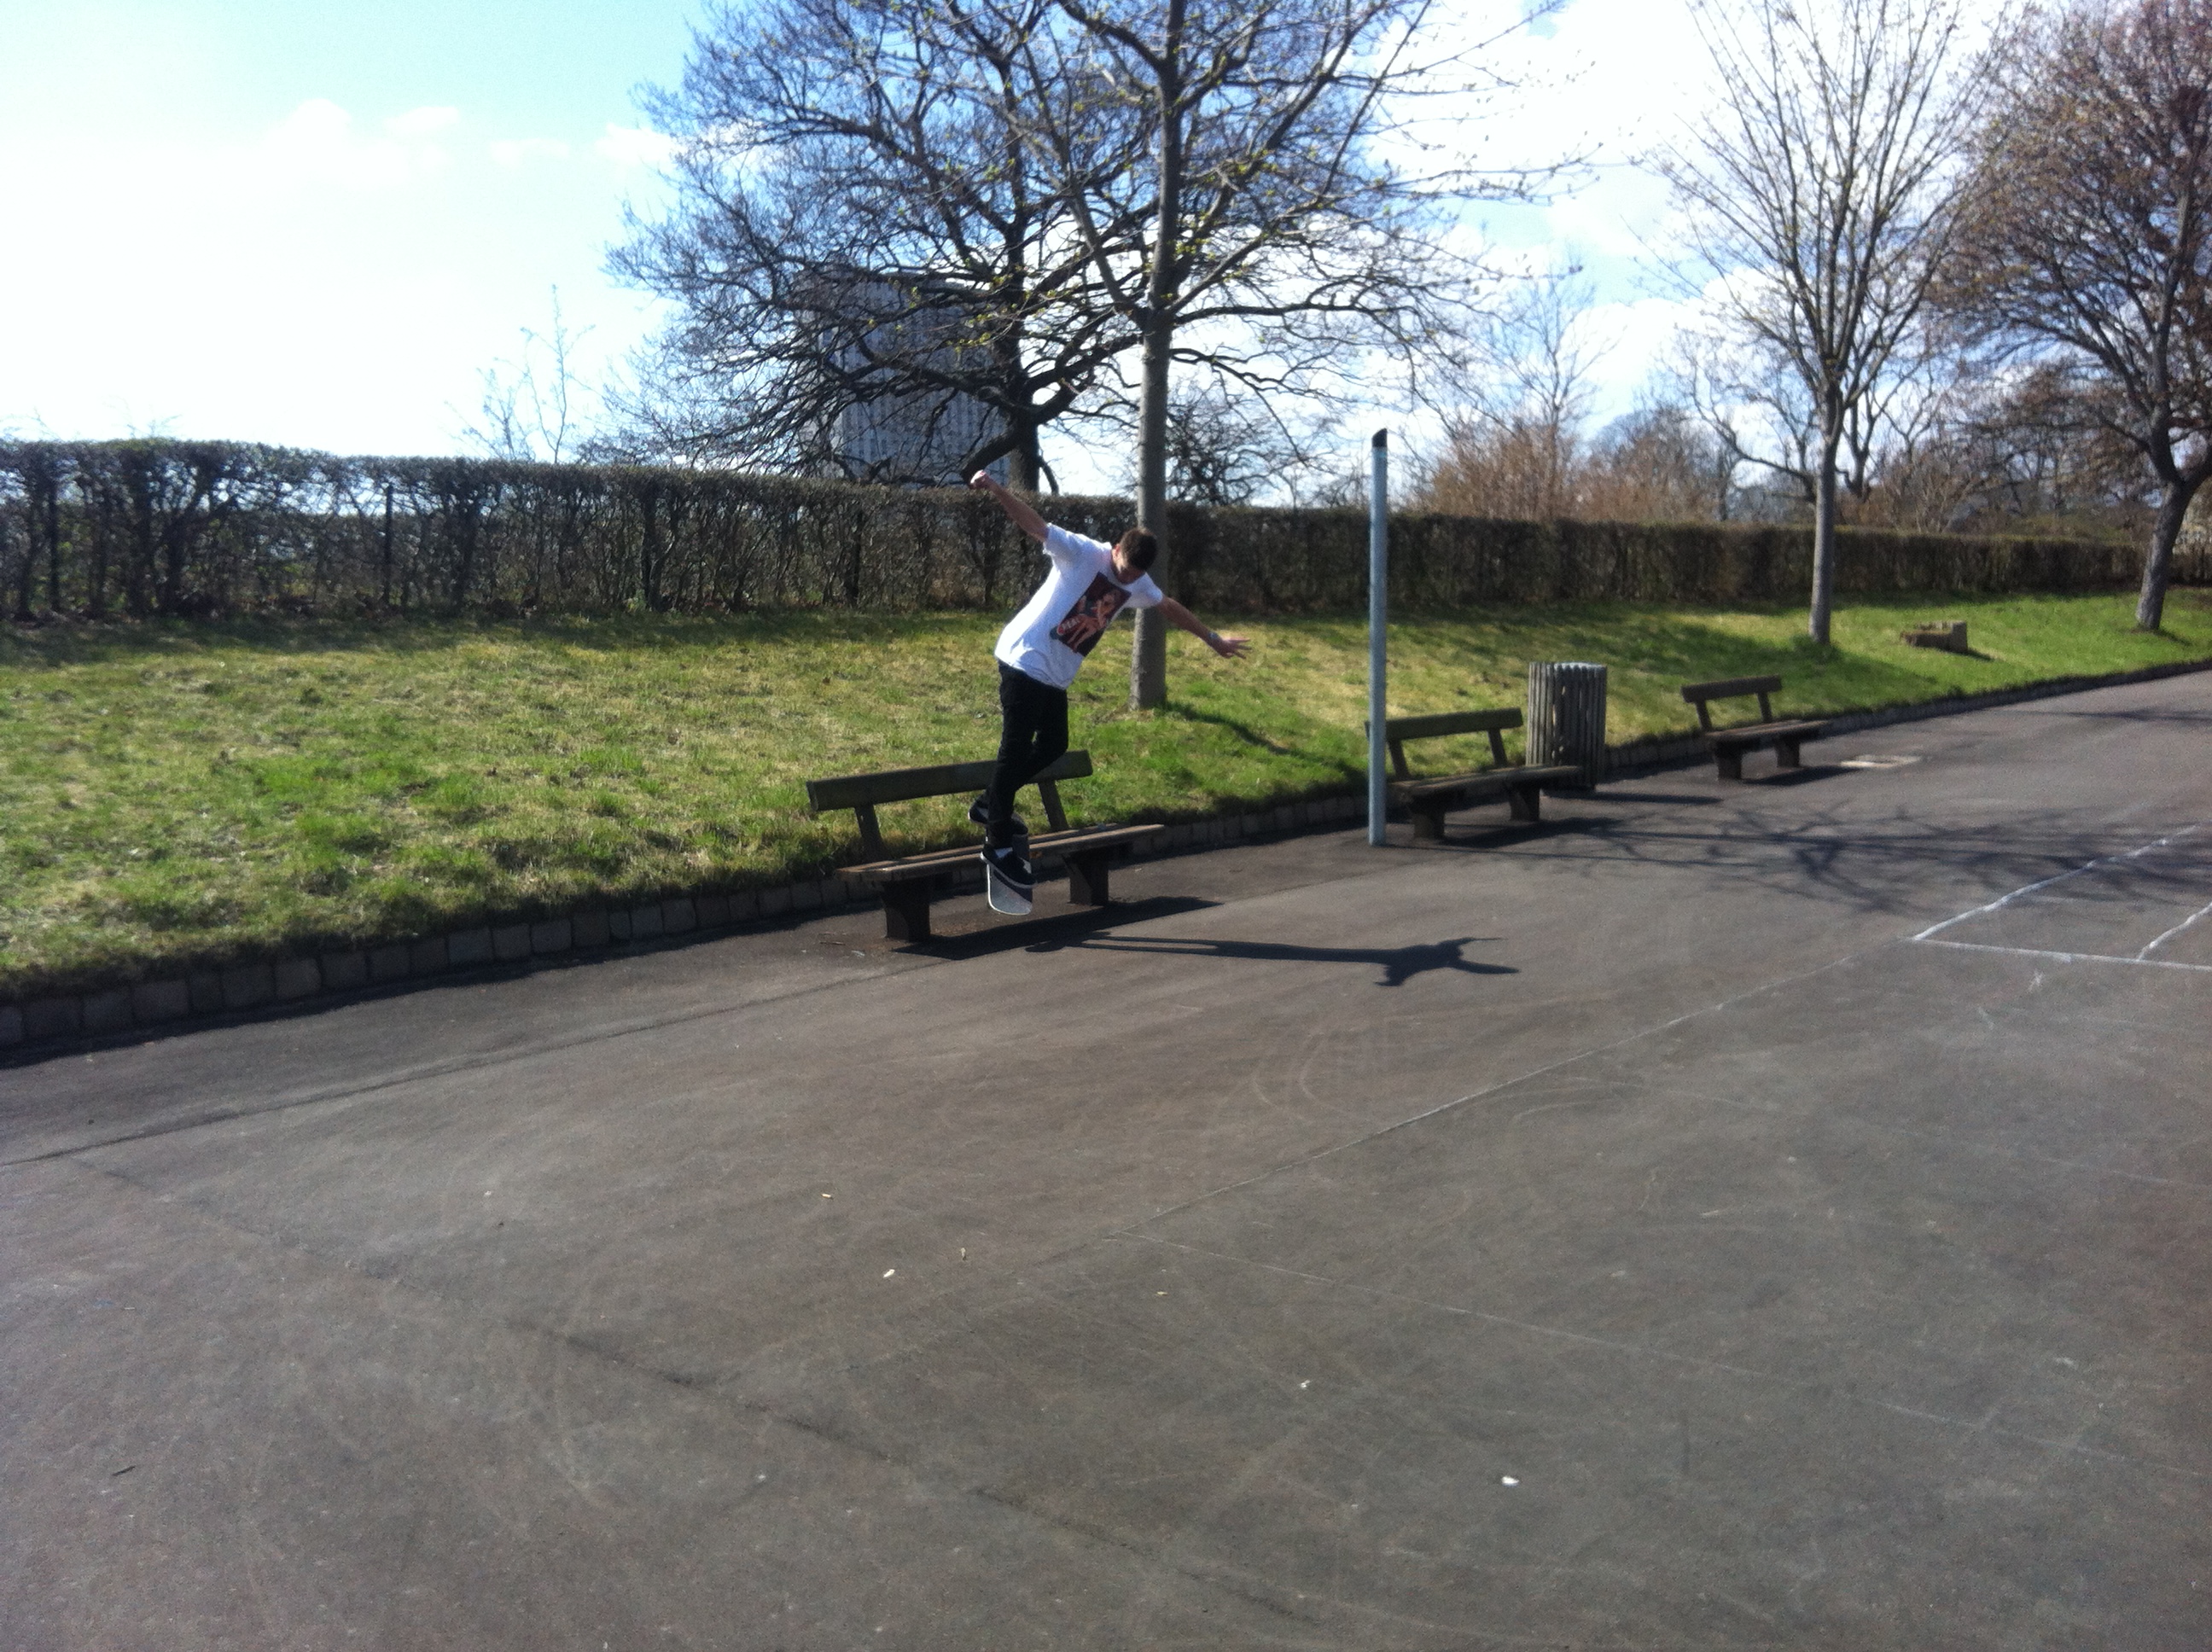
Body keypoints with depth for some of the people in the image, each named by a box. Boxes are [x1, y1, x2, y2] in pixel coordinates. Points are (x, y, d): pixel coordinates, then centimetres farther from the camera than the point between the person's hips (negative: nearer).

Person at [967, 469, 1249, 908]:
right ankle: (998, 844, -1)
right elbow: (1034, 523, -24)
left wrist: (1212, 638, 38)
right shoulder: (1083, 554, -13)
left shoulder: (1138, 585, 8)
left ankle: (990, 805, 27)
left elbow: (1170, 608, 27)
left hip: (1057, 677, 8)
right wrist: (997, 490, -40)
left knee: (1053, 746, 11)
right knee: (1016, 750, -7)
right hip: (1025, 661, -8)